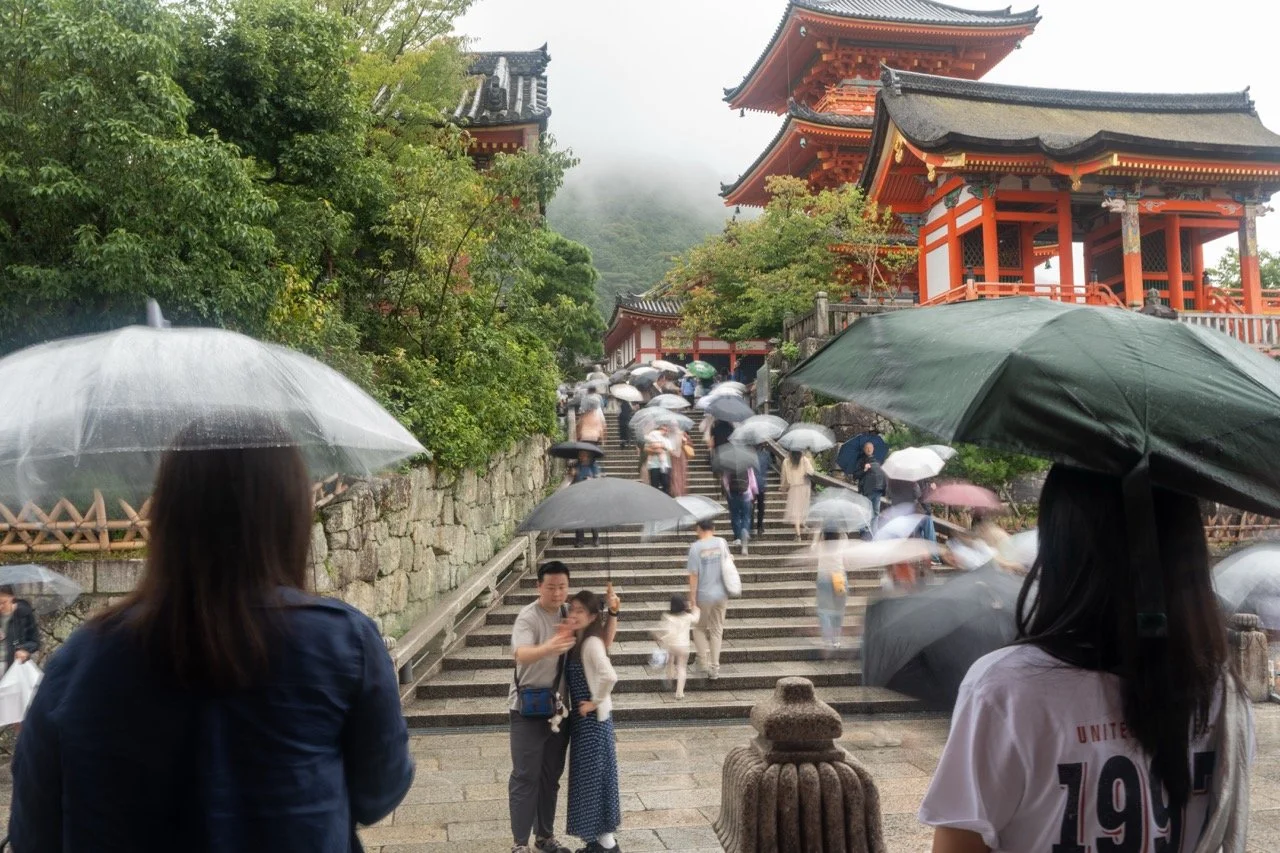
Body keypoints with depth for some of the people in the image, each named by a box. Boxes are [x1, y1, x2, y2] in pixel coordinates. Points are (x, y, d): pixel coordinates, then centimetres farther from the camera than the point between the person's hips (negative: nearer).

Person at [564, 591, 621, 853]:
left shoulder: (592, 643, -19)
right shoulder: (576, 642, 8)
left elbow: (609, 676, -33)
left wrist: (596, 702, -21)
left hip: (593, 720, -9)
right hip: (581, 718, 9)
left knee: (595, 777, 0)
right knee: (588, 778, 15)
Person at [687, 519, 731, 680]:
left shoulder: (696, 547, -13)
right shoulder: (722, 542, -3)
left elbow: (694, 574, -13)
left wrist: (692, 597, -8)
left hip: (704, 595, -3)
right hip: (721, 594, 3)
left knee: (699, 628, 17)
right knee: (717, 631, 13)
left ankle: (704, 663, 10)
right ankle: (715, 669, 15)